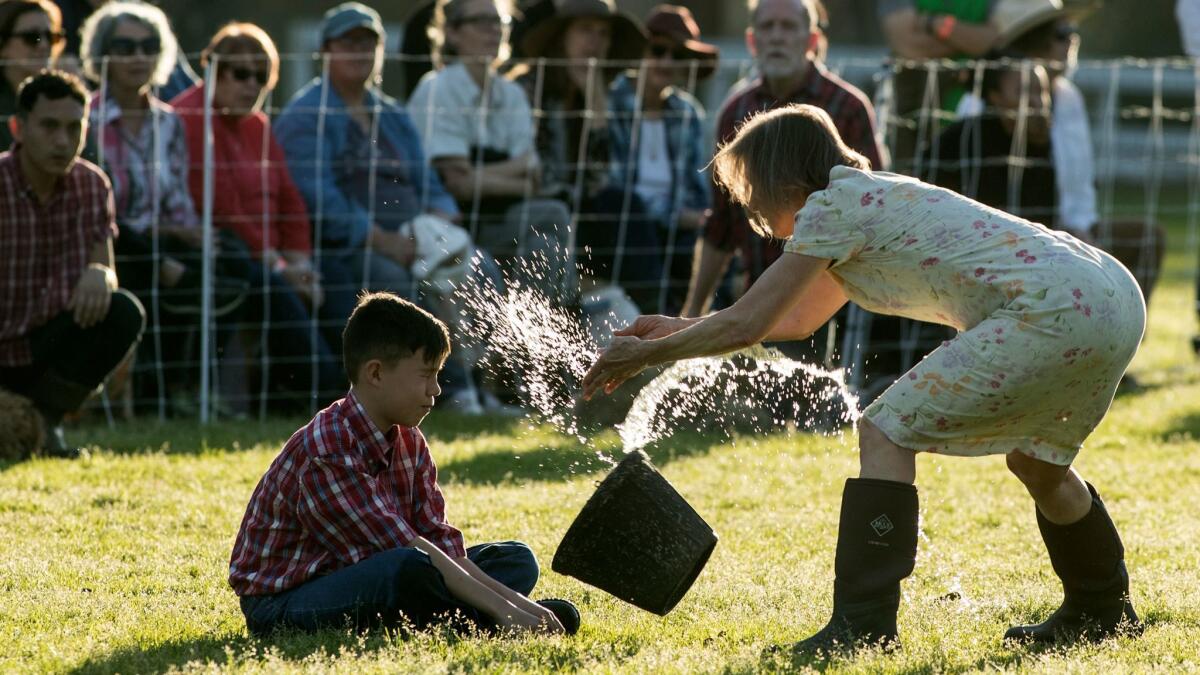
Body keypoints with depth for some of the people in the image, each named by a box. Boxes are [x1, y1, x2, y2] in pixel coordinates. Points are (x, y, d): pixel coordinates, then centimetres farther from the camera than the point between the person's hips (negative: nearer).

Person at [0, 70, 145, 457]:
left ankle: (45, 418, -9)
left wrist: (99, 275, -25)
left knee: (125, 313, -23)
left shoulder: (92, 186, 0)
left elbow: (106, 274, 1)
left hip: (48, 347, 5)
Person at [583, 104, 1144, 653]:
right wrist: (676, 328, 38)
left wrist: (646, 354, 10)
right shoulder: (872, 200, 27)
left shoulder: (835, 206, -1)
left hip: (1054, 313, -10)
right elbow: (798, 320, 38)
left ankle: (862, 623, -9)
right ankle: (1102, 611, 44)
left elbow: (745, 324, -2)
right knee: (1037, 463, 30)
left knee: (887, 432, -5)